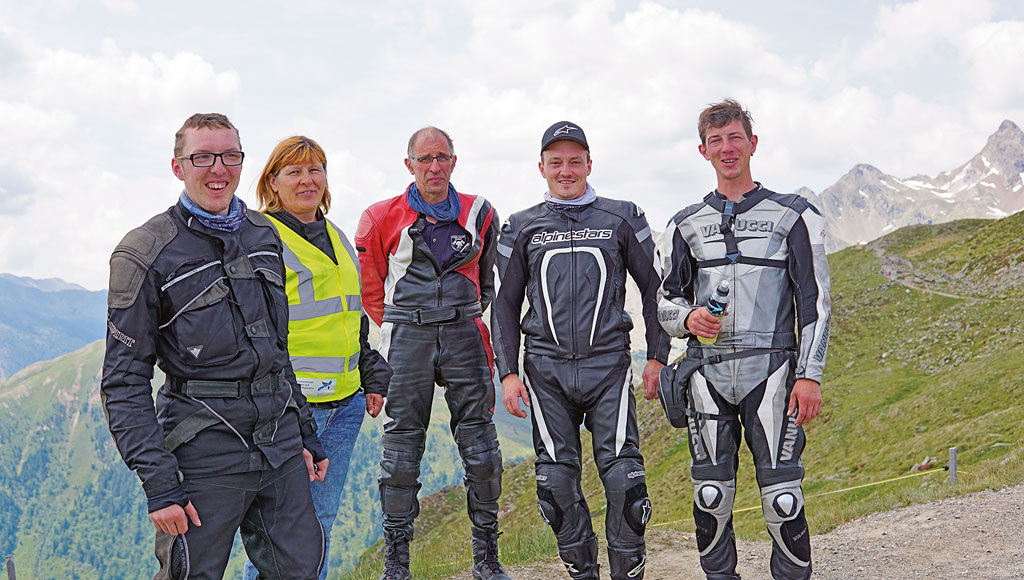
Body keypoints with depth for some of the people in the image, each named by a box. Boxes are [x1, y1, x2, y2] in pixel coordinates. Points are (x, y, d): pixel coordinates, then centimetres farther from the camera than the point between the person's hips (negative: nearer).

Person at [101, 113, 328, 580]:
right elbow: (124, 383, -9)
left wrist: (305, 434, 17)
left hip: (280, 442, 5)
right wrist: (158, 482, -15)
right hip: (205, 449, -5)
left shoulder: (264, 234, 11)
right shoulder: (146, 253, -7)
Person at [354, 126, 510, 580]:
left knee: (482, 452, 1)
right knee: (401, 452, 1)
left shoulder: (479, 214, 8)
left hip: (464, 337, 2)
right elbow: (369, 287, 13)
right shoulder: (383, 218, 3)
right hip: (406, 339, -1)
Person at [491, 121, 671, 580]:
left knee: (623, 477, -8)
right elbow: (505, 305, 12)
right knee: (557, 481, 3)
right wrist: (508, 373, 4)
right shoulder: (522, 228, 10)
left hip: (608, 365, -1)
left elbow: (653, 287, 11)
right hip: (546, 369, 2)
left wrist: (657, 357, 5)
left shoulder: (622, 219, 8)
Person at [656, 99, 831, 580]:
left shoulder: (793, 216, 6)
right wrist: (688, 318, -8)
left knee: (782, 497, -6)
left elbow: (815, 300, 2)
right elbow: (666, 300, 16)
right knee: (711, 497, 4)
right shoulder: (686, 225, 14)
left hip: (770, 369, -2)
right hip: (708, 373, 3)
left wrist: (810, 375, -6)